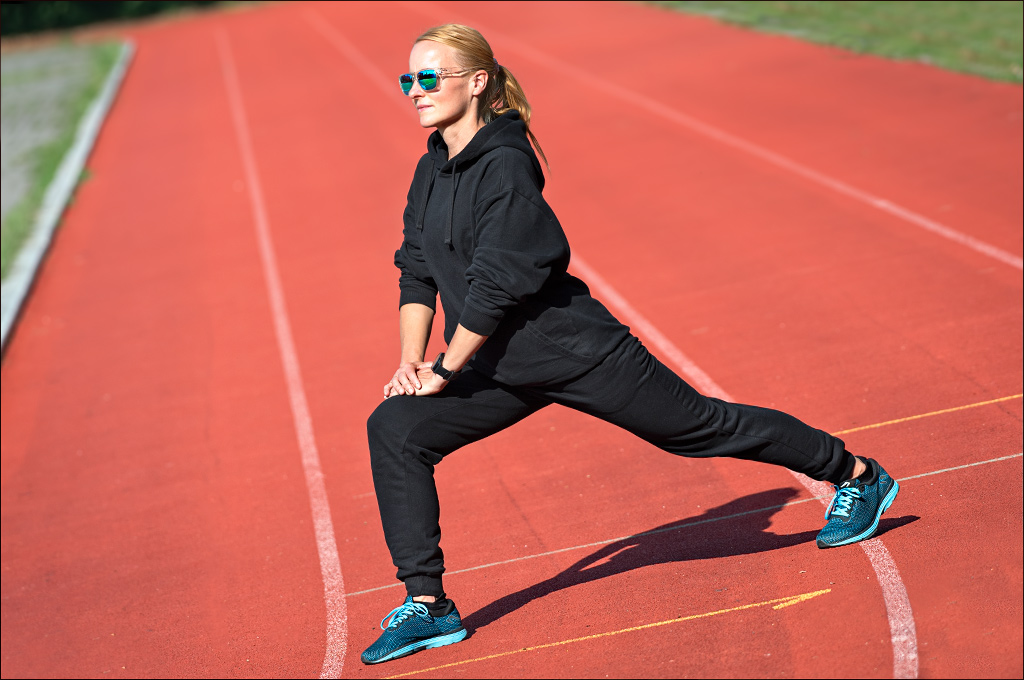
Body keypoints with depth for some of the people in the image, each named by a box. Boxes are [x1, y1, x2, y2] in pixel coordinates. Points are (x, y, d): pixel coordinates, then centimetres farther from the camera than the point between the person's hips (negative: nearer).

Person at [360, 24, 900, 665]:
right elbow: (417, 274, 11)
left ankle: (858, 475, 26)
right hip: (502, 368, 8)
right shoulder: (431, 173, 6)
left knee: (703, 425, 4)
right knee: (394, 429, -8)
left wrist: (443, 369, -15)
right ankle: (427, 606, -2)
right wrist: (411, 361, -1)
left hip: (573, 348, -8)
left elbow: (496, 285, -23)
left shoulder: (505, 166, -20)